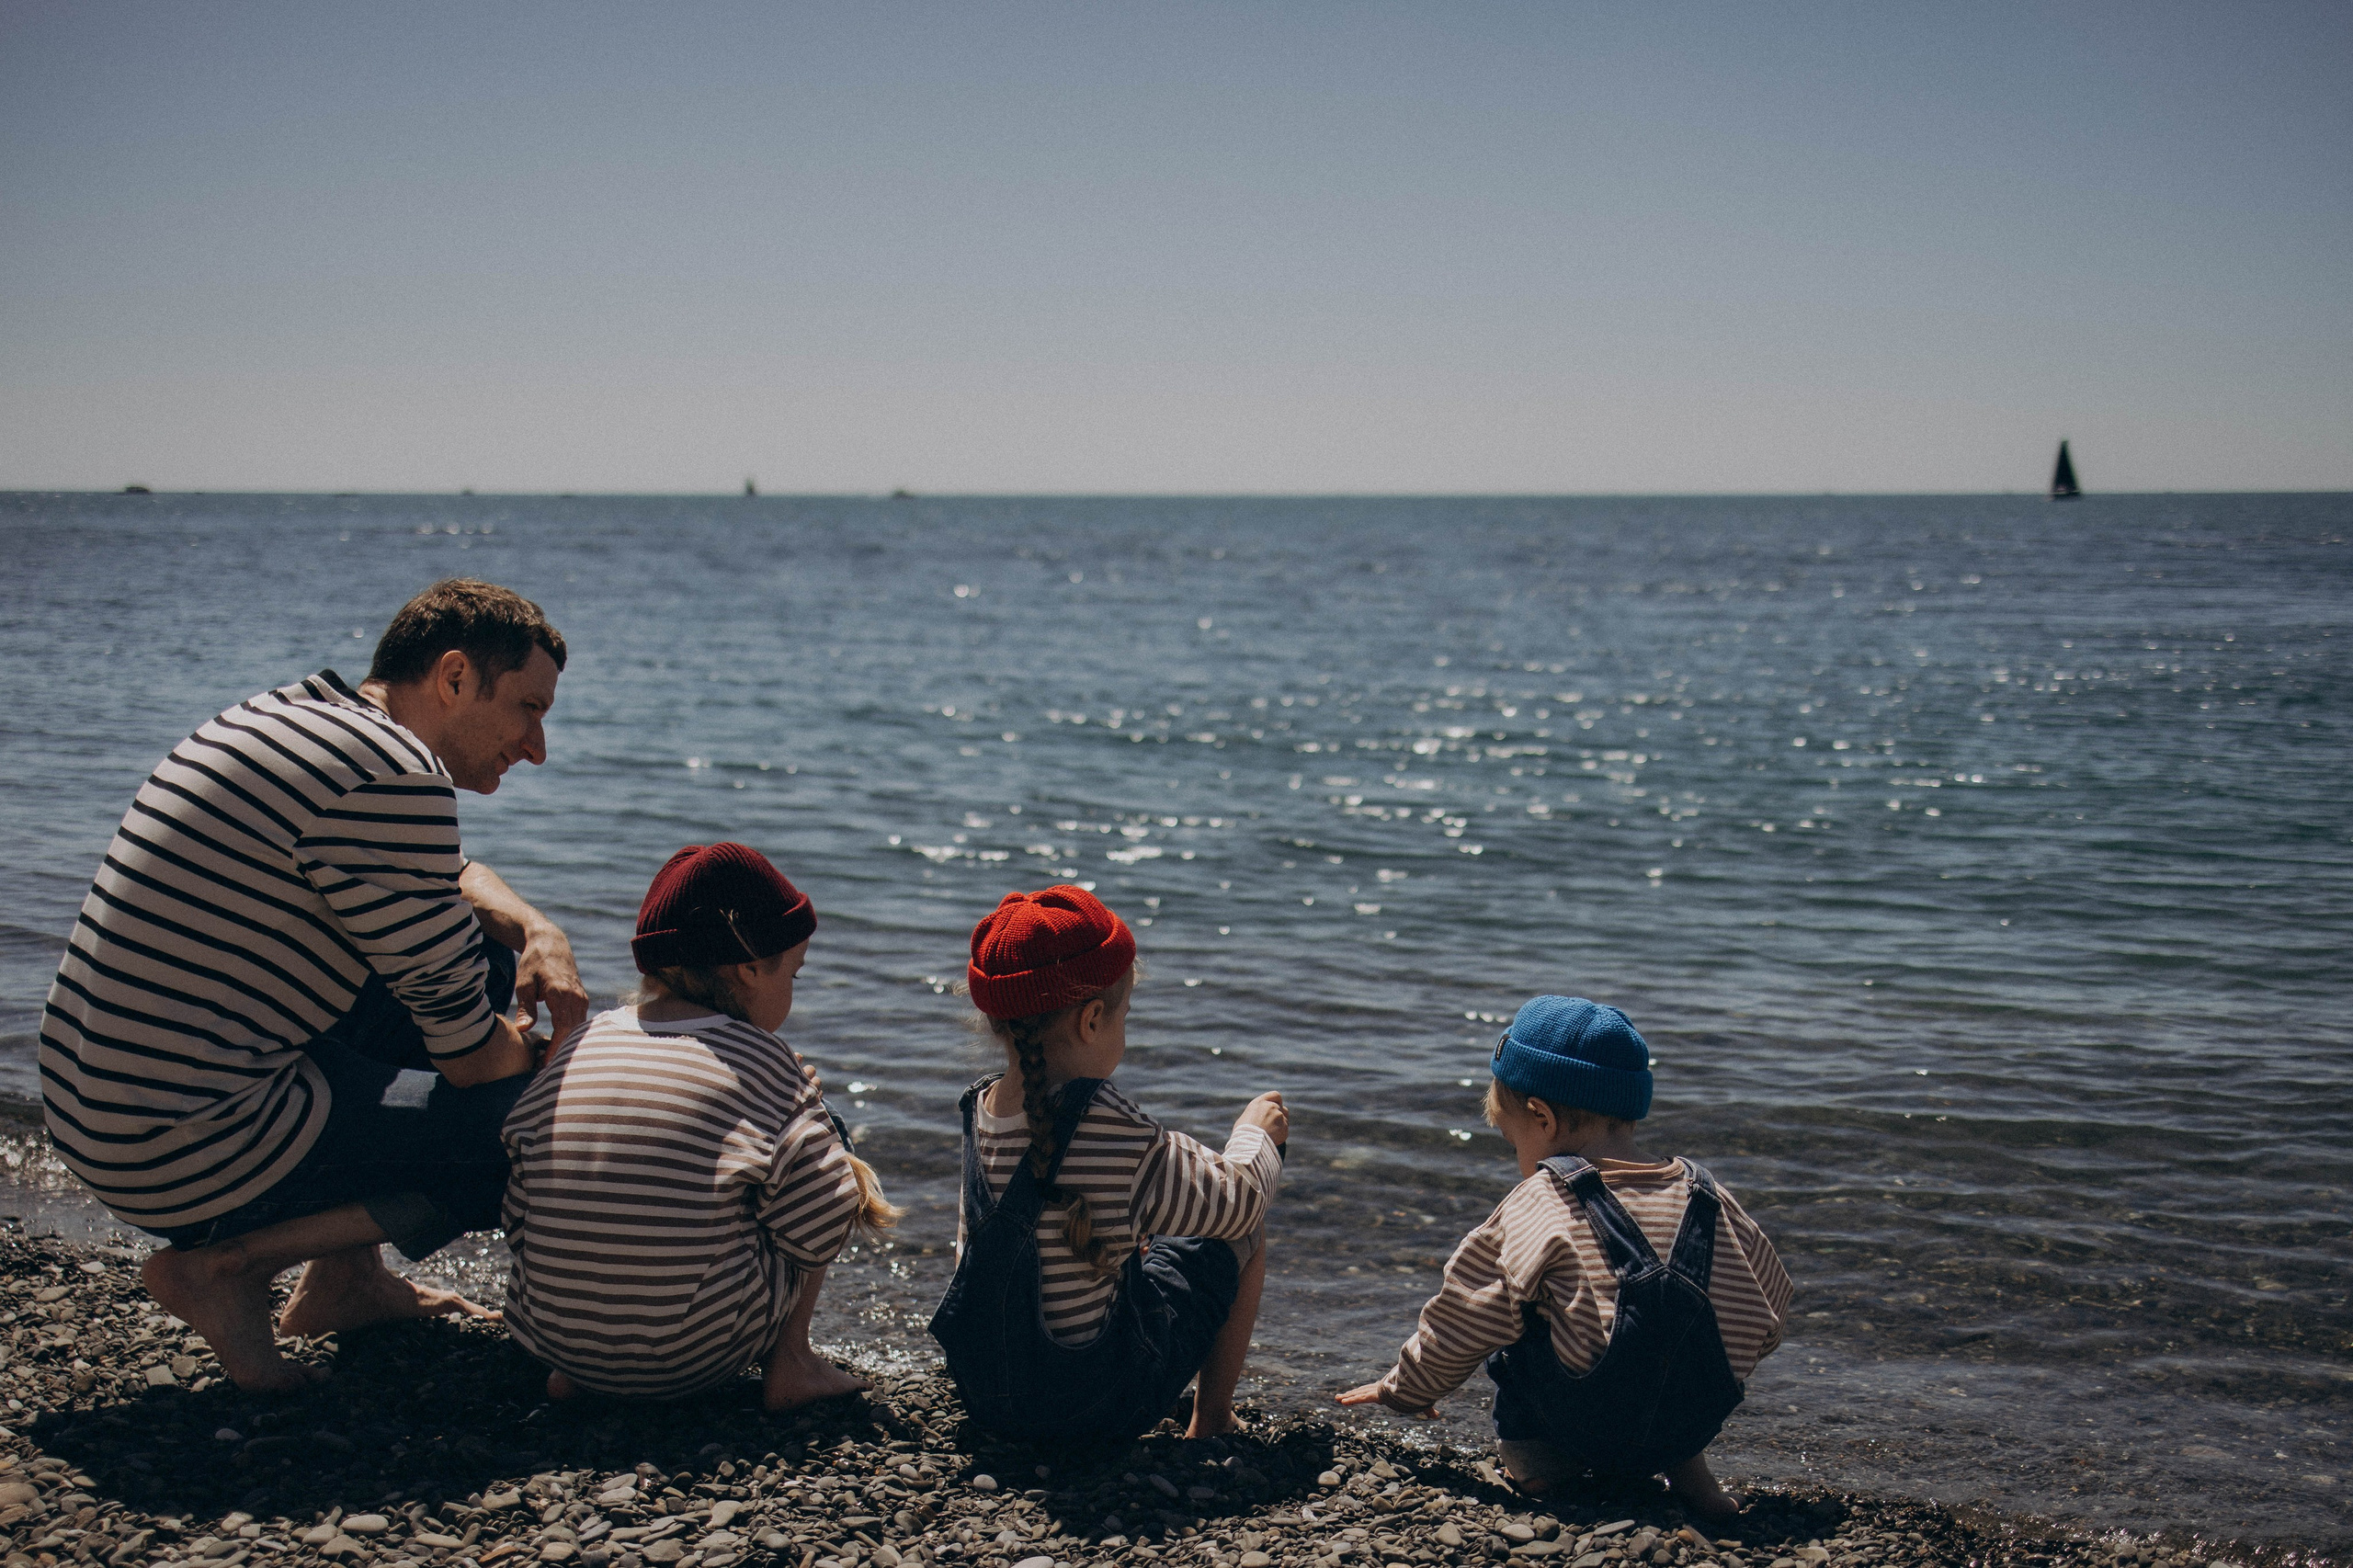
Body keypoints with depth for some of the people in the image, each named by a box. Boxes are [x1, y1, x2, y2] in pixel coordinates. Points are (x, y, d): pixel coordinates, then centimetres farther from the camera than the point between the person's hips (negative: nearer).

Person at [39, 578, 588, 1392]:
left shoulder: (297, 714, 11)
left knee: (485, 954, 18)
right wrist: (538, 1059, 9)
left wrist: (536, 932, 9)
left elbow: (446, 874, 28)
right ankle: (225, 1264, -2)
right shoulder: (391, 776, -19)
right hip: (190, 1157, -10)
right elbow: (465, 1048, -14)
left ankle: (345, 1280, 22)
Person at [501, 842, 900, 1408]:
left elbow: (520, 1221, 8)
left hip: (554, 1338, 5)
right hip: (696, 1355, -4)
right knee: (844, 1171, 12)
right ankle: (789, 1363, 13)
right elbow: (821, 1229, -6)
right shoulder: (758, 1061, -8)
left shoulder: (580, 1045, 5)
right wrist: (801, 1103, 11)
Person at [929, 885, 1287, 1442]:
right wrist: (1257, 1132, 12)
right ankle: (1212, 1419, 21)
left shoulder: (982, 1107, -6)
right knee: (1245, 1225, 10)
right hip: (1093, 1405, -7)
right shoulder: (1116, 1129, -26)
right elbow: (1232, 1204, -10)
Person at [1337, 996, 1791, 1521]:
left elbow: (1466, 1320, 4)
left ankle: (1539, 1463, 5)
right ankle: (1687, 1470, 18)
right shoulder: (1709, 1197, 8)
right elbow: (1771, 1312, 15)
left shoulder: (1538, 1207, -4)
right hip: (1699, 1421, 3)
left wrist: (1405, 1389, 21)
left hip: (1584, 1429, -3)